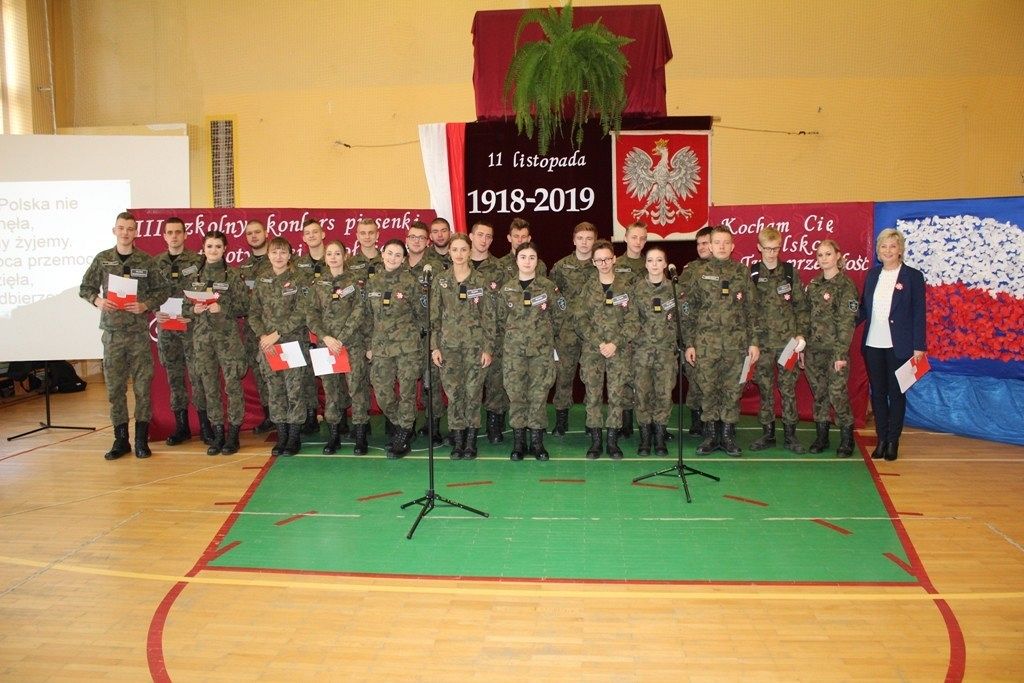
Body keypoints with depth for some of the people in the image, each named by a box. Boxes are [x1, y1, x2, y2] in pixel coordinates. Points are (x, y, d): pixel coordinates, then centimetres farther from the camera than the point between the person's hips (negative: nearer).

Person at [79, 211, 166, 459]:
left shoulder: (146, 261, 2)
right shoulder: (102, 259, 6)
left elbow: (161, 291, 5)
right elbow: (85, 288, 11)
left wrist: (145, 305, -12)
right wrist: (98, 301, -8)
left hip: (140, 331, -1)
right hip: (112, 331, 1)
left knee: (142, 386, 1)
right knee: (114, 387, 5)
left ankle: (141, 439, 10)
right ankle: (121, 439, 15)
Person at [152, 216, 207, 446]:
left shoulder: (197, 260, -1)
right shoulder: (156, 263, 9)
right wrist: (156, 312, -6)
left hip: (191, 325, -3)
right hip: (165, 326, 3)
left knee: (197, 374, -3)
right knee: (174, 376, 8)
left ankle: (205, 425, 5)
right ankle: (181, 426, 17)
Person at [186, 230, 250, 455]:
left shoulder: (233, 276, -1)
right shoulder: (194, 277, 10)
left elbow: (244, 306, -4)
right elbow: (185, 308, 12)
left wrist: (222, 308, -17)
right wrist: (194, 310, -9)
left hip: (228, 337, -3)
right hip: (202, 337, 4)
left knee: (233, 385, -4)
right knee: (209, 386, 6)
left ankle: (233, 434, 6)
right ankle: (217, 433, 16)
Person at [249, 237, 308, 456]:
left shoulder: (297, 280, -2)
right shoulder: (261, 282, 9)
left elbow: (301, 313, -9)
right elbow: (253, 313, 9)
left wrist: (277, 334, -13)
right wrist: (263, 335, -7)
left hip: (292, 342, -4)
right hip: (268, 345, 4)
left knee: (294, 389, -2)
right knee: (275, 390, 7)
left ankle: (295, 436, 7)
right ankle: (281, 435, 16)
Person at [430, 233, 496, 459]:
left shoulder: (481, 282, 0)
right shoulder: (440, 280, 4)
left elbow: (489, 317, 0)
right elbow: (434, 315, 5)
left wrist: (489, 348, -4)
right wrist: (434, 346, 0)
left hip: (475, 344, -1)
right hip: (449, 344, 1)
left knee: (473, 392, 1)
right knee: (453, 392, 2)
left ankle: (471, 440, 12)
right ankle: (457, 440, 13)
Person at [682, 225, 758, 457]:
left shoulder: (742, 272, 8)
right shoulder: (697, 273, 4)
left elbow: (751, 310, 9)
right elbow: (688, 311, 4)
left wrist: (753, 342, 3)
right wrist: (689, 344, -1)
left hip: (736, 342, 1)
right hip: (705, 342, -1)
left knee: (733, 390, 4)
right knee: (708, 390, 3)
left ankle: (728, 436, 15)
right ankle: (711, 435, 15)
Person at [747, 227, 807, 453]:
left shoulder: (790, 272, 5)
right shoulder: (751, 274, 3)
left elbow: (799, 305, 6)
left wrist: (800, 333, -2)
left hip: (787, 339, 0)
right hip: (762, 340, 0)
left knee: (788, 387, 3)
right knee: (764, 387, 6)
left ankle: (790, 434, 11)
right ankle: (767, 432, 17)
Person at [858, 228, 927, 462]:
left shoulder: (913, 276, -3)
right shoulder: (872, 274, 9)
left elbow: (919, 314, -5)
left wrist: (919, 346, -9)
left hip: (898, 346, -4)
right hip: (873, 345, 4)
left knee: (896, 393, 5)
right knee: (877, 393, 8)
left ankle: (893, 442, 16)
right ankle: (881, 440, 18)